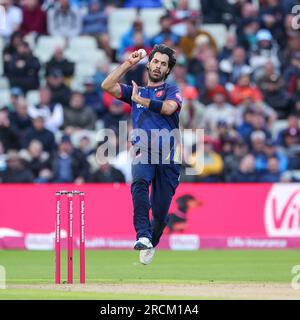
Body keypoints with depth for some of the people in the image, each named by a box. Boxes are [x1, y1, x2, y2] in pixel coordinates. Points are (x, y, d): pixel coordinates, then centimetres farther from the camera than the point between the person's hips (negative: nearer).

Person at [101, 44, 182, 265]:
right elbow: (107, 86, 9)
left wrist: (140, 100, -5)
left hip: (168, 156, -1)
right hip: (144, 152, 1)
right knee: (139, 182, -34)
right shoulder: (136, 91, 23)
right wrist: (128, 64, 11)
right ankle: (143, 237, -41)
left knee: (160, 211, -1)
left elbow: (169, 107, -9)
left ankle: (151, 245, 27)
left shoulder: (171, 90, 14)